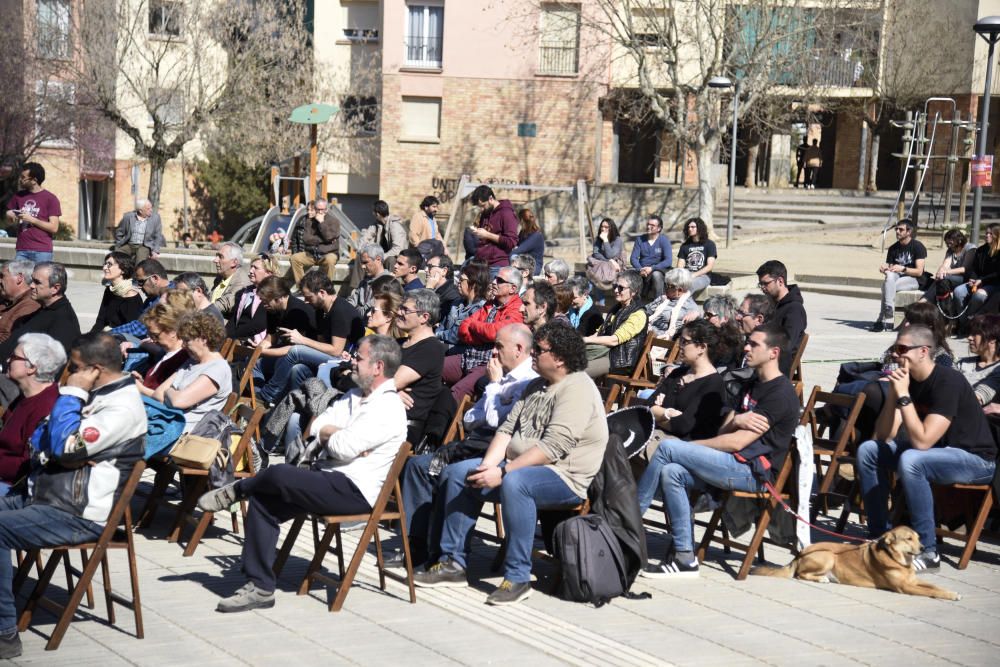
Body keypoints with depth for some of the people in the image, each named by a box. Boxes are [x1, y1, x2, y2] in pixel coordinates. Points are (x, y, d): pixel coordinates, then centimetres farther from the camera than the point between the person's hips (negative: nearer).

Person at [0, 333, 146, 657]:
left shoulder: (123, 407, -14)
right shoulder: (94, 395, 15)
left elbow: (64, 446, -23)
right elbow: (38, 440, 15)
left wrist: (71, 395, -11)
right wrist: (69, 454, -7)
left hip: (79, 517, -10)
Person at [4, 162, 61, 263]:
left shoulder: (50, 199, -3)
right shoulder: (19, 196, 12)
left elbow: (54, 228, -7)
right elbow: (9, 219, 24)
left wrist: (32, 219, -12)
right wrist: (10, 215, 0)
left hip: (42, 252, -4)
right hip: (21, 251, 4)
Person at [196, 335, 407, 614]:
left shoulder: (388, 407, -12)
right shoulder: (354, 396, 20)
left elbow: (344, 447, -21)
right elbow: (316, 428, 11)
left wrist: (329, 434, 1)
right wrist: (342, 435, -8)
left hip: (355, 490, -10)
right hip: (329, 479, 10)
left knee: (279, 475, -27)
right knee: (262, 500, -6)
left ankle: (237, 490, 7)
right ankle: (260, 588, -3)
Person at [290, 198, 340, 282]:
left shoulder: (334, 221, -1)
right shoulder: (309, 220, 7)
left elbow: (329, 237, -17)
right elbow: (306, 239, -6)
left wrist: (321, 222, -15)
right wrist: (322, 240, -13)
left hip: (327, 254, -3)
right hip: (310, 254, 3)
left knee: (330, 260, -37)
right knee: (294, 258, -19)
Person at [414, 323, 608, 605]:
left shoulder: (577, 389, -15)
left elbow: (553, 447, -24)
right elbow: (507, 429, 9)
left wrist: (502, 472, -25)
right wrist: (488, 466, -9)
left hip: (563, 476, -10)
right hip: (518, 465, 10)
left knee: (514, 483, -38)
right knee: (456, 473, 3)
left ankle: (518, 577, -29)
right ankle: (453, 563, 5)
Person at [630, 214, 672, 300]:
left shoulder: (664, 241, -2)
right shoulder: (640, 240, 8)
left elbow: (668, 261, -13)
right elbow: (633, 258, 2)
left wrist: (652, 268, -24)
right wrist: (640, 269, -19)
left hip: (658, 270, -3)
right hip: (641, 271, 3)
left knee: (656, 274, -38)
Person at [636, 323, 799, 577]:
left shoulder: (781, 393, -9)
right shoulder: (754, 385, 22)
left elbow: (736, 442, -15)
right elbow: (723, 432, 17)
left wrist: (686, 446, -6)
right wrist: (736, 421, -9)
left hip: (752, 471, -9)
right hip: (735, 467, 9)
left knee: (667, 447, -17)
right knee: (671, 472, -12)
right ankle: (684, 557, -11)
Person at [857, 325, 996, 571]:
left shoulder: (948, 382, -24)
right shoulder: (906, 380, -1)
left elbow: (922, 442, -31)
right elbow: (884, 436, -4)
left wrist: (904, 395, -29)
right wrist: (893, 393, -15)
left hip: (975, 459, -8)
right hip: (937, 451, 8)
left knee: (910, 461, -34)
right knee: (868, 450, -3)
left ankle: (927, 551, -24)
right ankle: (881, 535, 2)